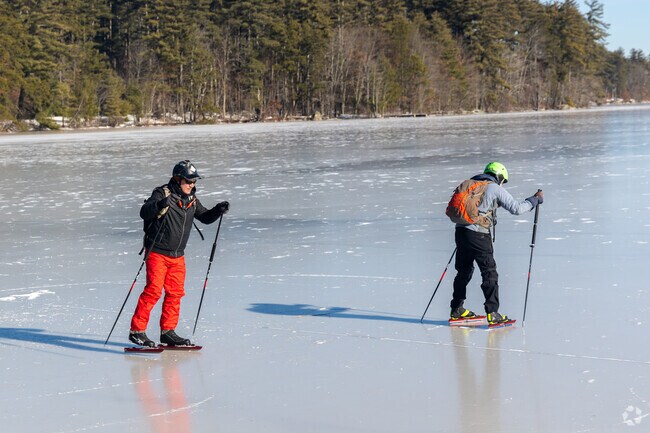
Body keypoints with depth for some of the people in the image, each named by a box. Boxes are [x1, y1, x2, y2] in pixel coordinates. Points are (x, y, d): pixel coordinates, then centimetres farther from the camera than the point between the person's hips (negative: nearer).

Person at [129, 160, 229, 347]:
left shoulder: (192, 200, 10)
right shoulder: (163, 193, -11)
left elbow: (205, 217, 21)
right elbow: (144, 213, -22)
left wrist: (218, 210, 2)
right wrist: (160, 204, -41)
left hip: (177, 256, 7)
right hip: (157, 252, -7)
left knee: (175, 292, 7)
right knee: (153, 290, -13)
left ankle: (168, 332, 17)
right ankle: (137, 330, -7)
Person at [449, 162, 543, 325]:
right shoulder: (496, 189, -1)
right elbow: (516, 208, -4)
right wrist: (535, 200, 10)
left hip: (461, 231, 6)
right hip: (478, 235, -6)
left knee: (464, 270, 20)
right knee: (489, 272, 0)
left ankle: (457, 309, 26)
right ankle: (492, 313, -5)